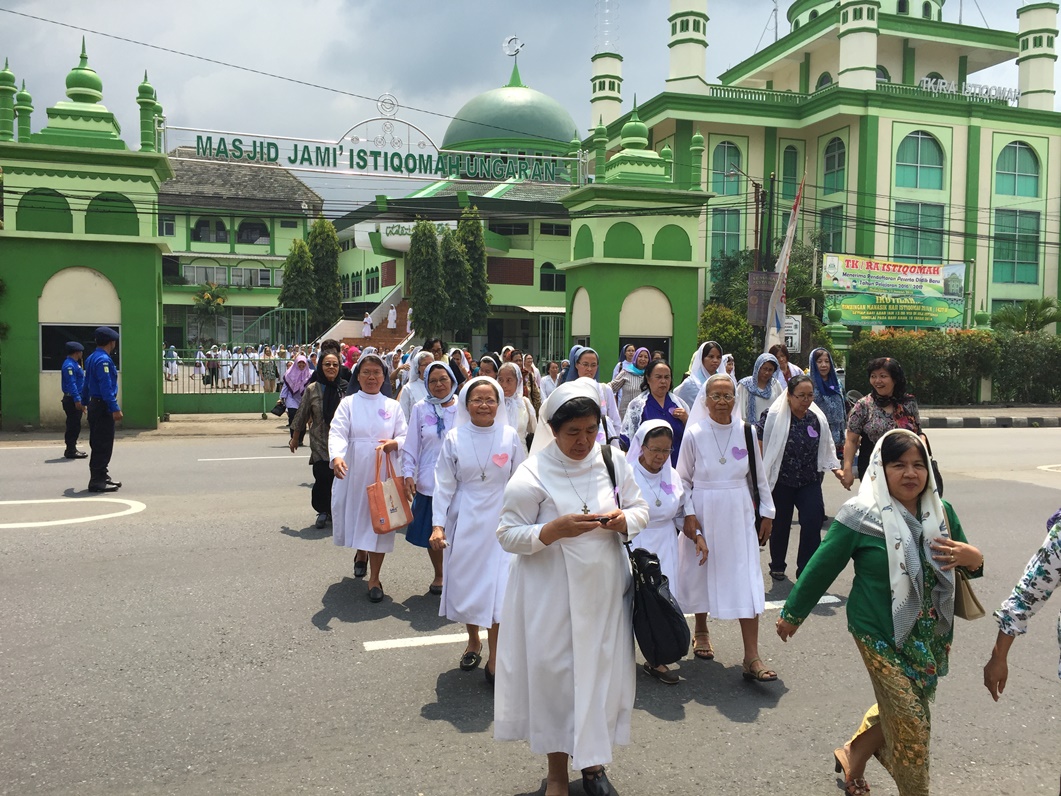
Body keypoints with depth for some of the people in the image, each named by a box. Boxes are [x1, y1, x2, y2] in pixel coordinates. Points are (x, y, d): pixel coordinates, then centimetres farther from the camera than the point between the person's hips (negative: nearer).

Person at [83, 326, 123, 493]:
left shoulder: (92, 358, 14)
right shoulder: (103, 360, -17)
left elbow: (87, 383, 22)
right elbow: (106, 387, -23)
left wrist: (84, 401, 31)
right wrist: (115, 408, -24)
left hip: (94, 405, 11)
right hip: (103, 407, -11)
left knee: (99, 445, 16)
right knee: (103, 446, -6)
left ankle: (102, 477, 24)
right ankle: (97, 481, -4)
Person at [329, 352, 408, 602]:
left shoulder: (393, 406, 8)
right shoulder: (348, 403, 1)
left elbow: (405, 436, 6)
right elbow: (337, 433, -13)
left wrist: (394, 443, -18)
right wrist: (337, 457, -32)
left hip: (383, 473, 0)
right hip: (353, 472, 0)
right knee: (354, 515, 9)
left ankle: (374, 578, 11)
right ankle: (360, 553, 43)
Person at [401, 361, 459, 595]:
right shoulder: (420, 409, 0)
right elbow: (411, 444, 2)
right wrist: (408, 474, -4)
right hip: (429, 481, 1)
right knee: (432, 532, 11)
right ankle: (438, 575, 31)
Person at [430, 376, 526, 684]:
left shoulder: (510, 437, -3)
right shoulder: (454, 438, -2)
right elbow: (444, 484, 1)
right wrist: (438, 524, -6)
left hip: (500, 520, -1)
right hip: (464, 520, 1)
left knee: (497, 585, -5)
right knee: (466, 581, 10)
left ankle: (494, 657, 5)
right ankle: (473, 640, 34)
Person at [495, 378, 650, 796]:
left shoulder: (613, 462, 1)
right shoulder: (532, 474, -11)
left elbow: (641, 509, 10)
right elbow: (508, 535, -10)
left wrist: (623, 520, -13)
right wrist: (556, 529, -25)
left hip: (605, 590, 3)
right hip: (551, 594, -3)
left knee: (603, 670, 10)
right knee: (554, 674, 4)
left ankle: (593, 760, 34)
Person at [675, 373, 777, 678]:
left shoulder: (746, 432, 0)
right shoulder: (694, 434, -5)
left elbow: (759, 475, 7)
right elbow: (683, 479, 0)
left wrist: (767, 512, 7)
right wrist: (688, 514, -9)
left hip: (739, 513, 1)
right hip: (704, 513, -1)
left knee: (747, 581, -5)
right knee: (702, 573, 12)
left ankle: (752, 658, -3)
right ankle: (701, 632, 37)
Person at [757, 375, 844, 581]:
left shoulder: (817, 419, 2)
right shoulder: (773, 417, -12)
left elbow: (826, 448, 13)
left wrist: (835, 468, 3)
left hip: (810, 481, 3)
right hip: (781, 481, -3)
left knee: (813, 521, -11)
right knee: (780, 525, 11)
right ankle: (777, 566, 33)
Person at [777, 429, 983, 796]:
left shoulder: (941, 512, 0)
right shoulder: (861, 515, -16)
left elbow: (968, 562, 11)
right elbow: (822, 568, -8)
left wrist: (972, 557, -14)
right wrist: (792, 614, 0)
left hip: (932, 636, 6)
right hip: (881, 635, -6)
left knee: (898, 710, 19)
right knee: (909, 720, -2)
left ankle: (853, 756, 44)